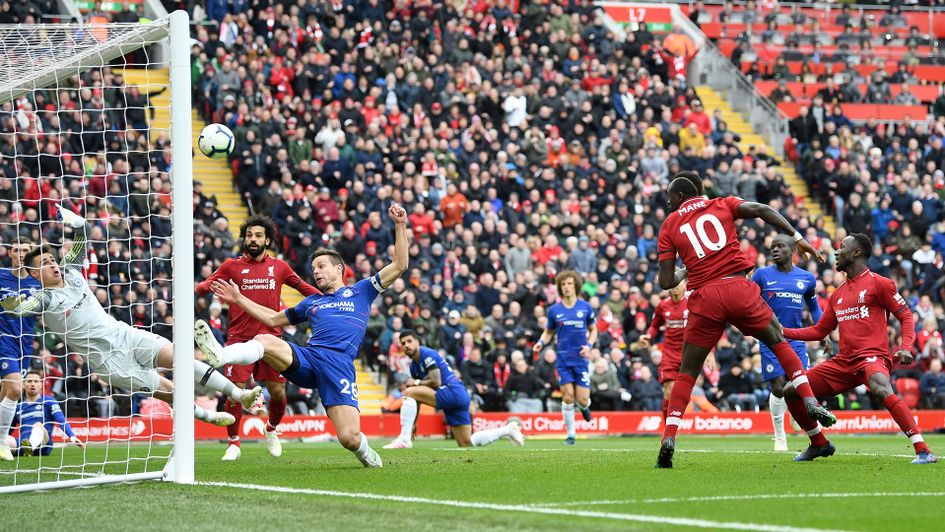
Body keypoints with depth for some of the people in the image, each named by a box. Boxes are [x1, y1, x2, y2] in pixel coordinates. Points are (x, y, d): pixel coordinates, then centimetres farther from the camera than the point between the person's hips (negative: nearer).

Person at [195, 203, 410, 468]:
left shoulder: (360, 292, 20)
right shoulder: (311, 302, 32)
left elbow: (399, 265, 14)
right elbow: (273, 319, 41)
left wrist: (400, 226, 6)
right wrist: (239, 299, 37)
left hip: (339, 364, -4)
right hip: (306, 357, 4)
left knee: (349, 438, -21)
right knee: (263, 340, -29)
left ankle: (362, 447, 16)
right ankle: (220, 355, -57)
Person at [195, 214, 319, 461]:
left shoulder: (279, 267, 11)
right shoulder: (232, 266, 5)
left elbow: (302, 286, 24)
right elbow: (205, 286, 2)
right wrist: (193, 290, -20)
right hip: (239, 338, -2)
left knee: (278, 392, -2)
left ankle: (272, 431, 28)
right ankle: (233, 443, 7)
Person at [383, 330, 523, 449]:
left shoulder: (427, 354, -9)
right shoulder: (414, 366, 18)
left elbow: (436, 382, -17)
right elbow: (418, 398, 23)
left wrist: (416, 382, -5)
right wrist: (413, 423, 19)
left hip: (454, 392, -10)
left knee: (409, 392, -19)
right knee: (466, 444, 10)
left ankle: (404, 439, -22)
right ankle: (508, 429, 20)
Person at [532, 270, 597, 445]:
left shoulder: (585, 307, 1)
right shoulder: (554, 310, 3)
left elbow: (593, 330, 12)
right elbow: (548, 332, 14)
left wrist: (589, 345, -7)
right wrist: (541, 342, -7)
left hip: (581, 359, 0)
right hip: (563, 360, 0)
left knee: (582, 400, -5)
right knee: (568, 398, -6)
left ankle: (585, 407, 34)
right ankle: (570, 434, 6)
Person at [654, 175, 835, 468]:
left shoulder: (669, 226, 12)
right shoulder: (722, 205, 15)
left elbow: (666, 282, 7)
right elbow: (761, 210, -2)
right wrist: (797, 238, -1)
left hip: (705, 299, 0)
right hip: (739, 288, 0)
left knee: (687, 373, 10)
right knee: (779, 341, 21)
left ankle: (669, 437, -3)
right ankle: (810, 402, 7)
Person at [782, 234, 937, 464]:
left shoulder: (878, 283, 0)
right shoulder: (838, 294, 21)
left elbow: (906, 316, -1)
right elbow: (819, 331, 26)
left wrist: (906, 348, -17)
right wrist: (783, 332, 17)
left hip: (872, 357, -8)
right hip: (843, 361, 8)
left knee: (882, 390, -39)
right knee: (791, 391, 4)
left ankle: (923, 451, -40)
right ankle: (819, 445, 21)